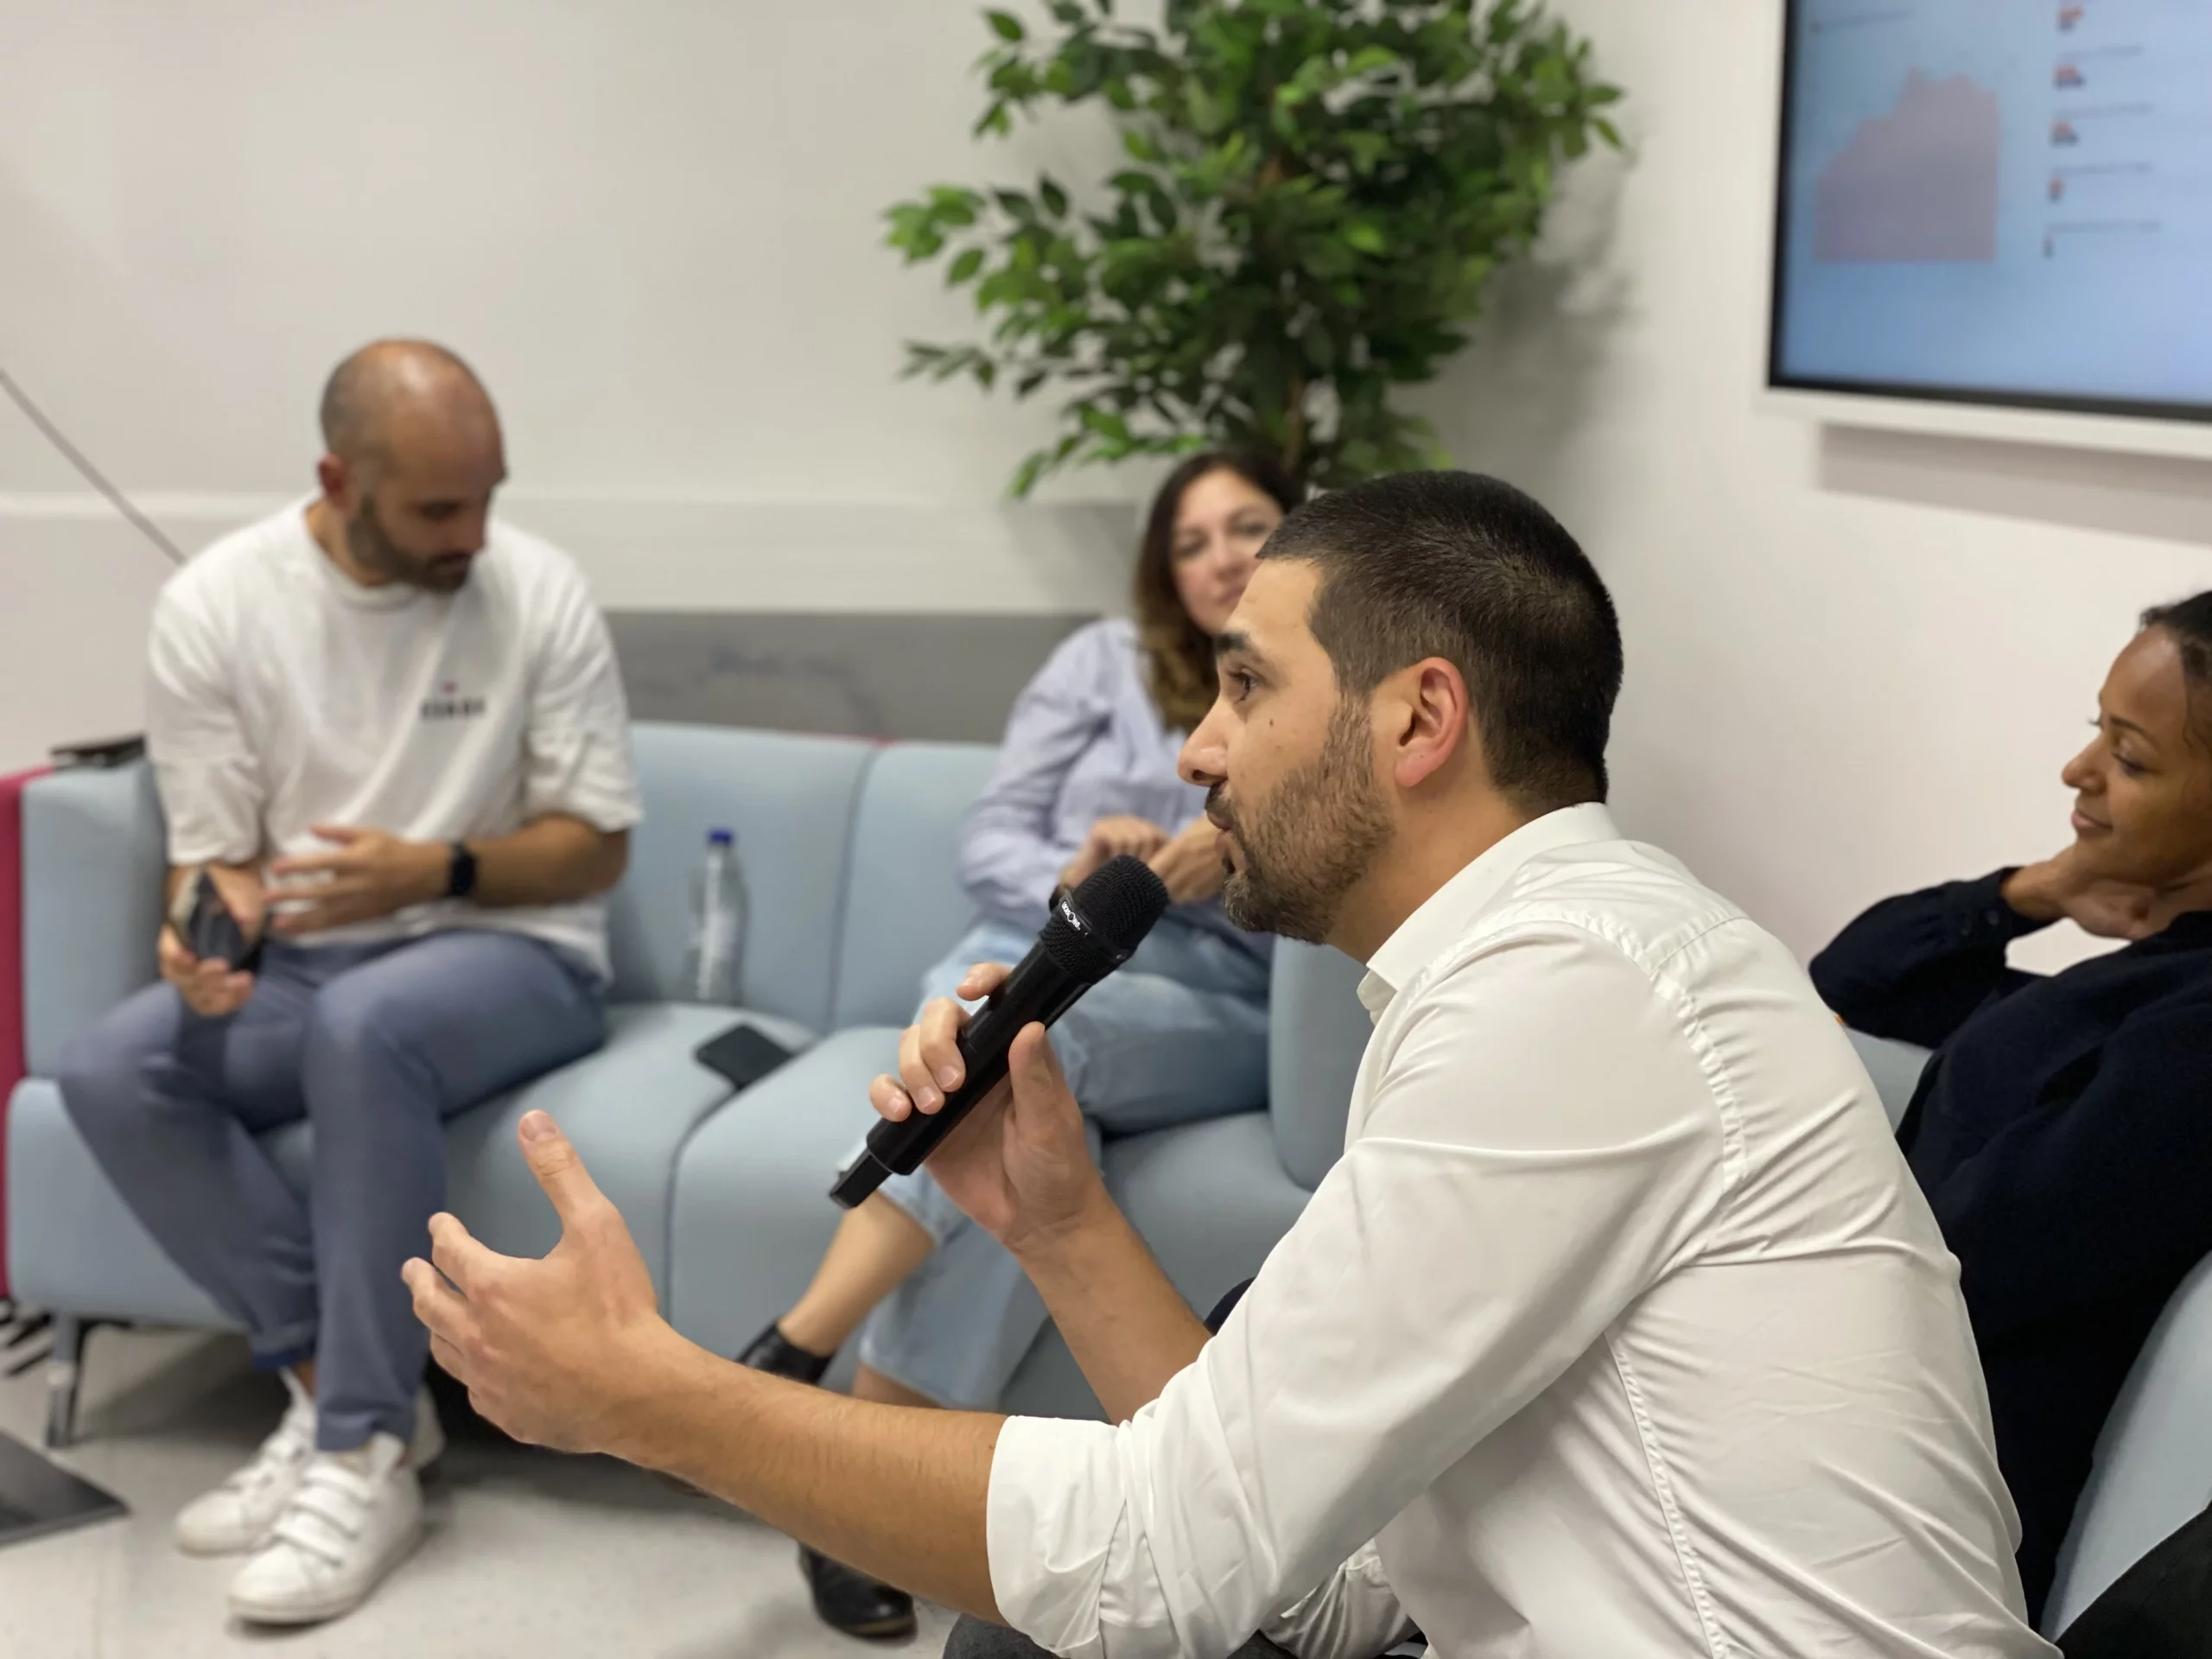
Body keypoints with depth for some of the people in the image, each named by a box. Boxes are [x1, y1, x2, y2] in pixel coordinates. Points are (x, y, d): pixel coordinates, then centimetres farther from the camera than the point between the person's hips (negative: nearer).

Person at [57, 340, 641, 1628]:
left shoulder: (540, 592, -9)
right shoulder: (215, 604, -4)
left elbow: (597, 845, -4)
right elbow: (212, 854, 0)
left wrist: (435, 869, -22)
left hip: (511, 956, -3)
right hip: (303, 964, 3)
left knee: (365, 1026, -37)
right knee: (111, 1073, -24)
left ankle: (363, 1457, -25)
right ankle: (344, 1389, -12)